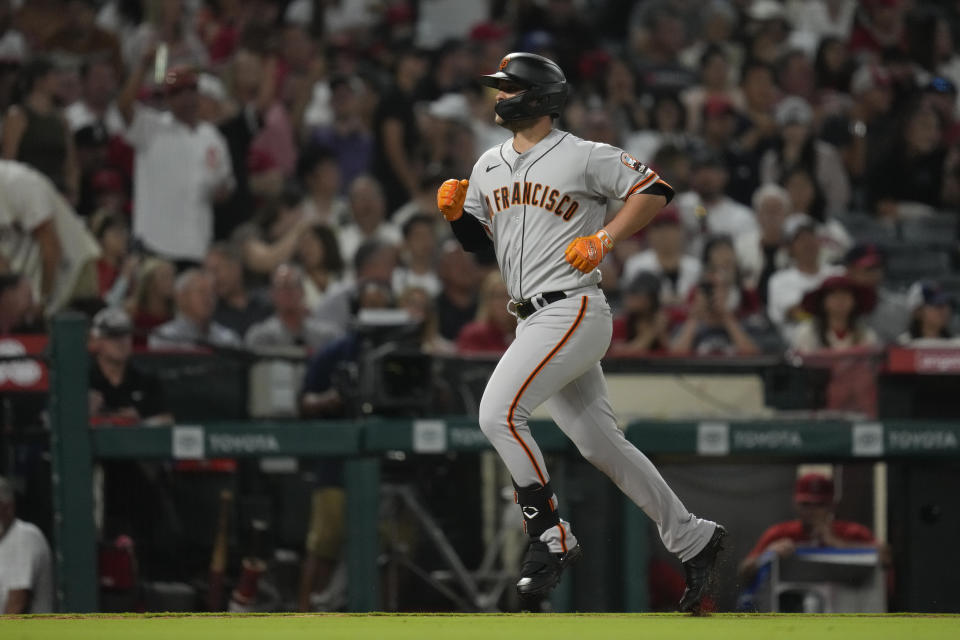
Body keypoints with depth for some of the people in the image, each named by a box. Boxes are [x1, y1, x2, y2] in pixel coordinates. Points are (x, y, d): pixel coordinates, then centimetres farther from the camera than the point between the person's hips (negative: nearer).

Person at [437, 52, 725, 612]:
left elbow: (656, 190, -7)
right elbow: (477, 240, 22)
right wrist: (455, 212, 1)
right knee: (600, 444, 10)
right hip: (533, 322, 8)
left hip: (573, 311, -8)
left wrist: (604, 239, -15)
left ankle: (551, 538, -15)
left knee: (499, 412, -21)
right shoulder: (489, 167, 16)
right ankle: (692, 539, 19)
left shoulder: (584, 157, -6)